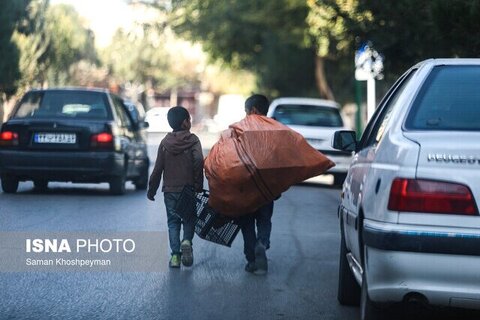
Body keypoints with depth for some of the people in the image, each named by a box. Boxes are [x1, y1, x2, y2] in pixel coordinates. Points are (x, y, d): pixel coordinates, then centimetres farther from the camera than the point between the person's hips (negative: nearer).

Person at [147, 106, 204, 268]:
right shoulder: (193, 140, -5)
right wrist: (198, 185, -13)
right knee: (189, 219, 14)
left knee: (173, 222, 9)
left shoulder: (165, 142, 4)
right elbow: (198, 161, -20)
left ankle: (175, 254, -2)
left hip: (170, 190, 2)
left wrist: (151, 190, 11)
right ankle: (187, 241, -14)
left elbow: (158, 169, 3)